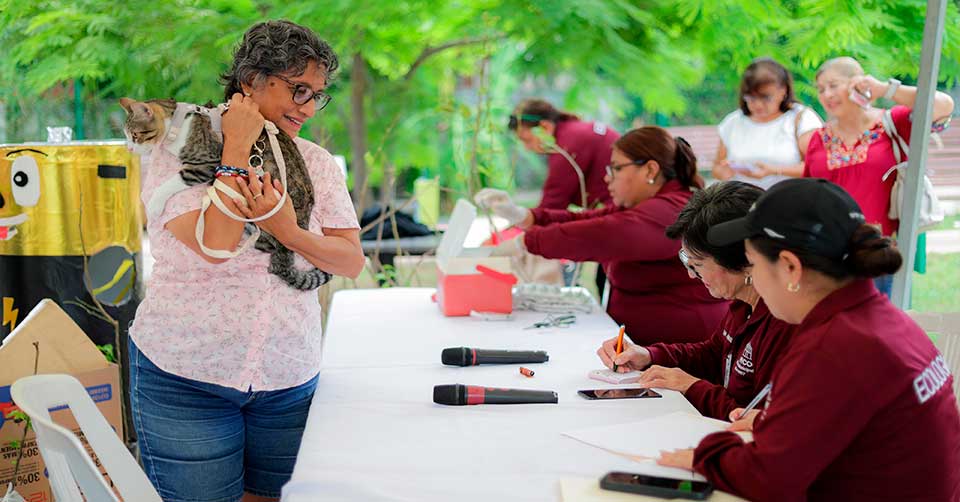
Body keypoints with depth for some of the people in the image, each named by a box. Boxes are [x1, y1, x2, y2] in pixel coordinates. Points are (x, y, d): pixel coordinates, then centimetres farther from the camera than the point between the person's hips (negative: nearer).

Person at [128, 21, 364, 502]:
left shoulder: (318, 163, 5)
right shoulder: (181, 150, -6)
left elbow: (352, 261, -1)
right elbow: (215, 245, -23)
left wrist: (286, 230, -18)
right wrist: (237, 149, -17)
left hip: (289, 380, 4)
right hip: (184, 376, -3)